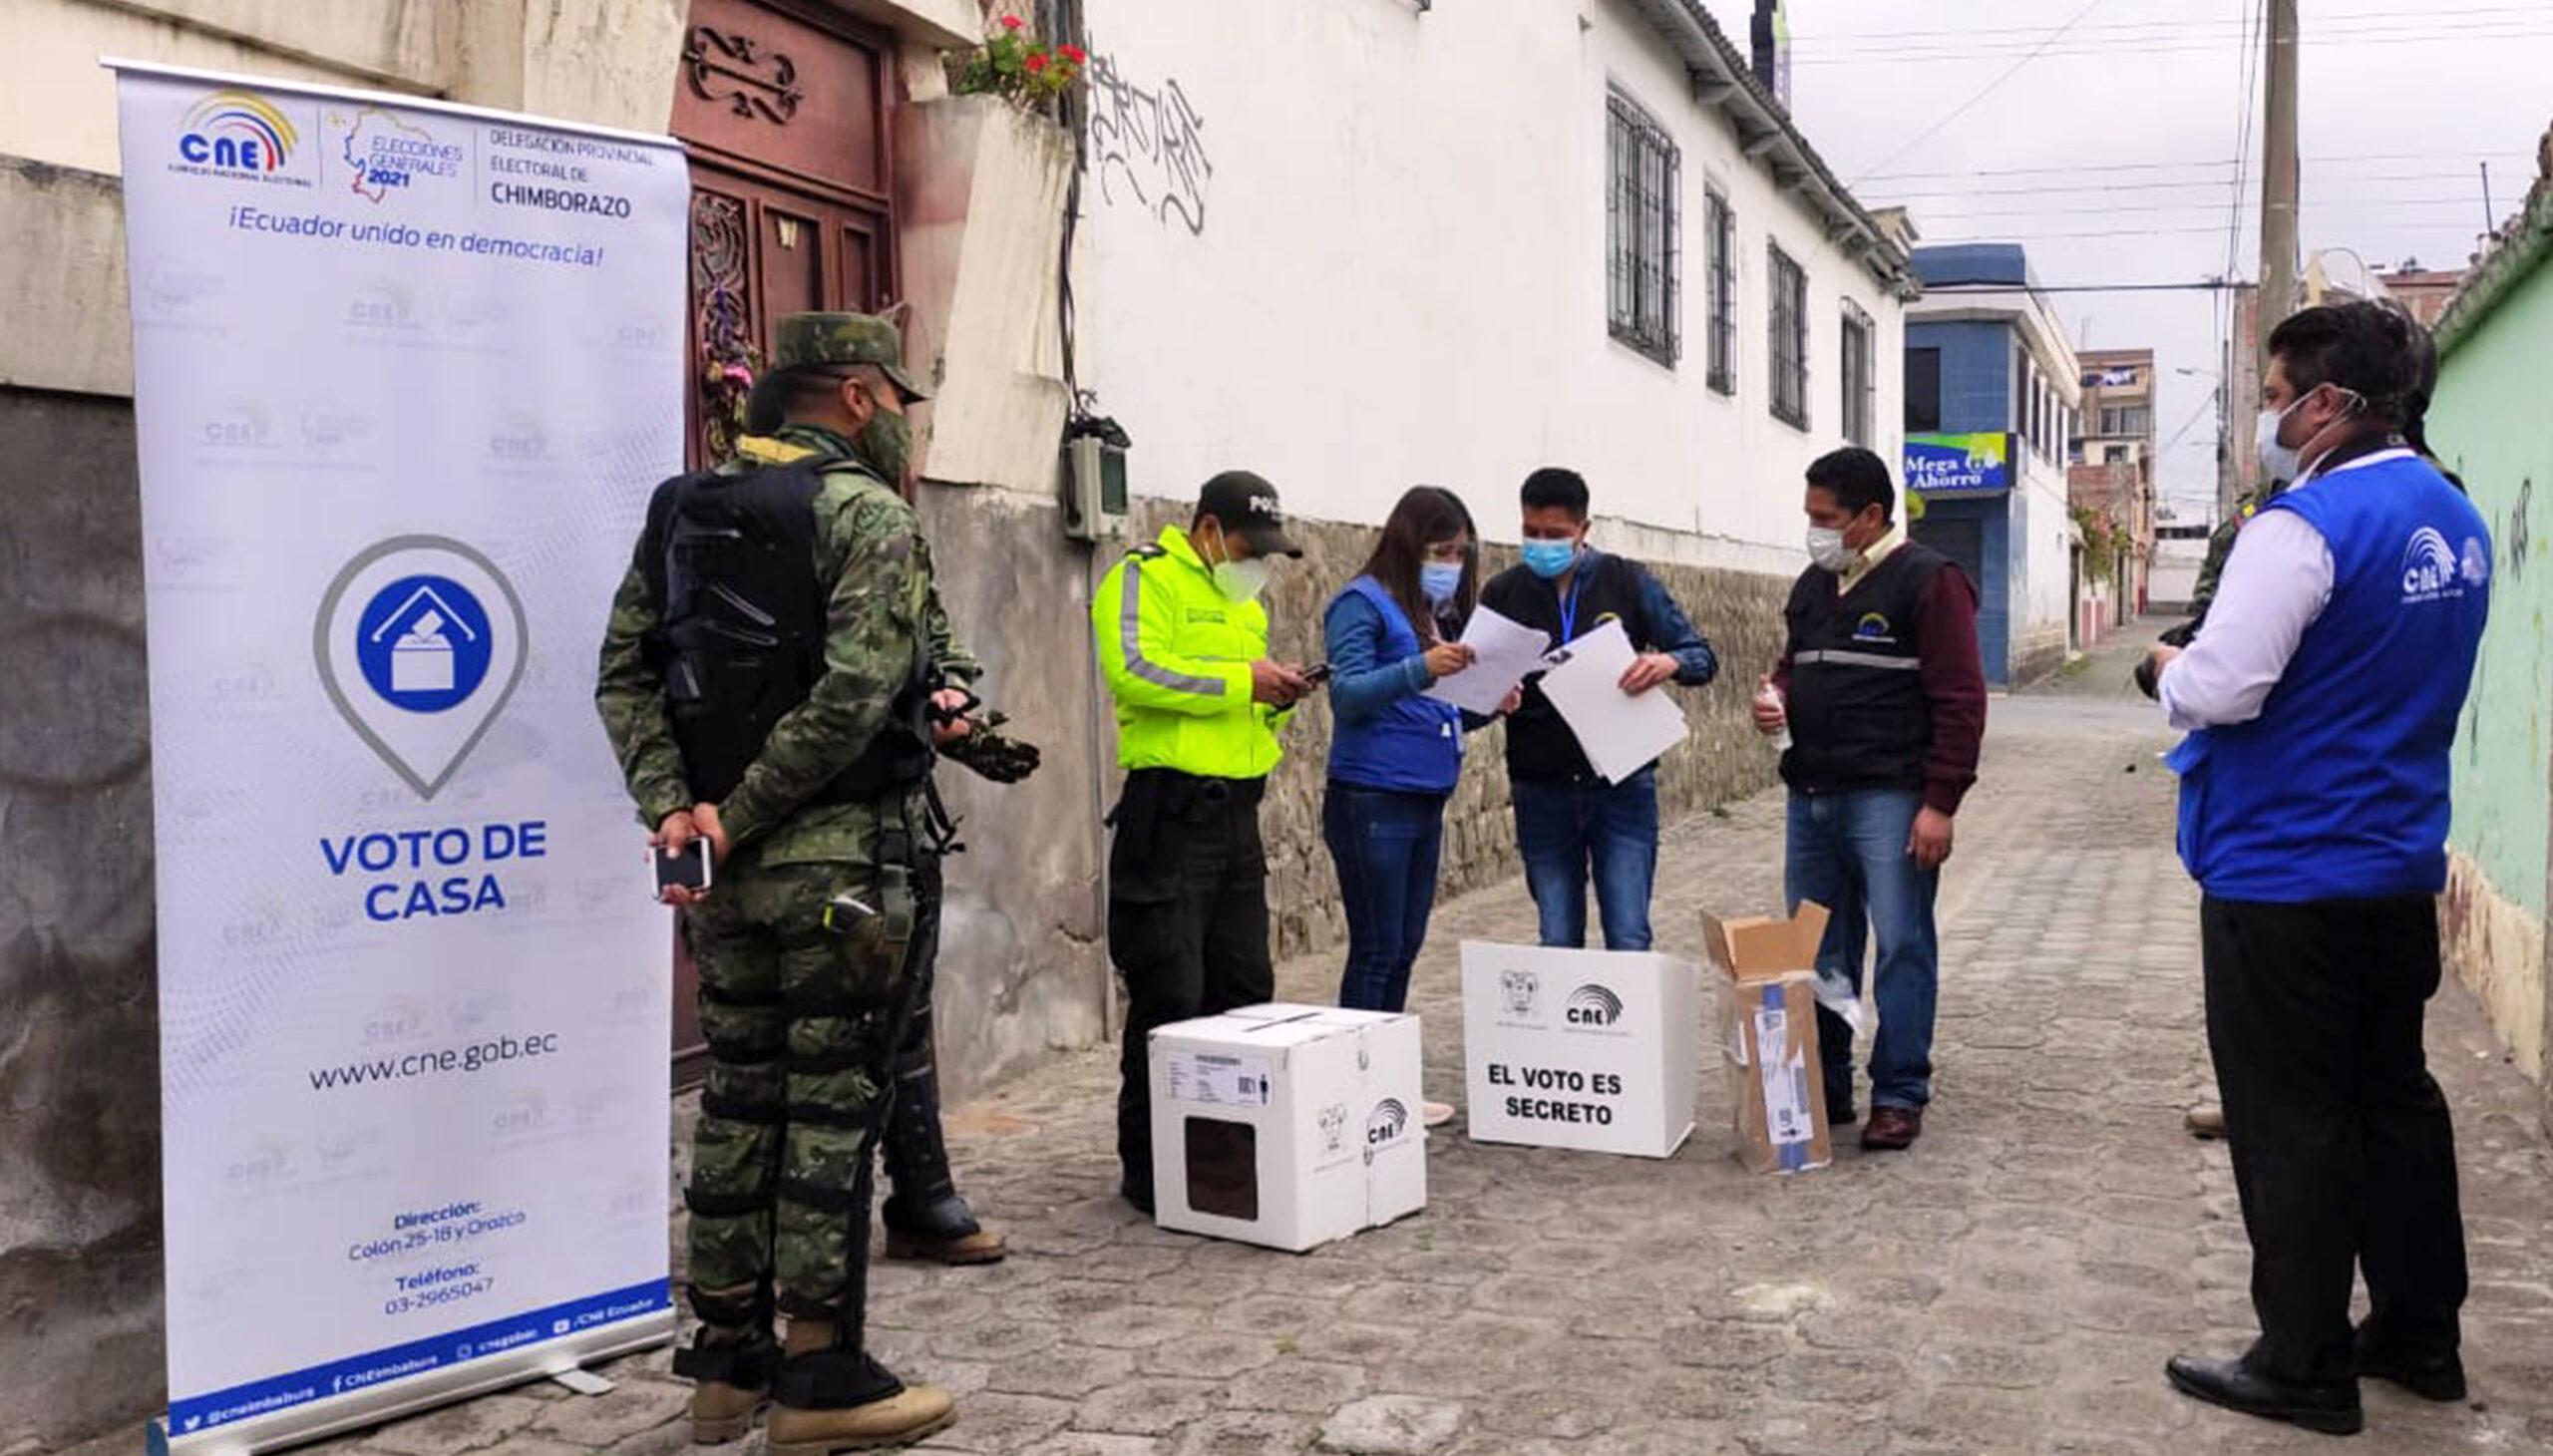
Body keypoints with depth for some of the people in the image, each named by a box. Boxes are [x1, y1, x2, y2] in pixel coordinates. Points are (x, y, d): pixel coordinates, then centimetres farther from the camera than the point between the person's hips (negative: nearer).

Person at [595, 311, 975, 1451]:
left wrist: (671, 804, -3)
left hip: (729, 869, 7)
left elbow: (624, 673, 5)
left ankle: (728, 1362, 23)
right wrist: (744, 817, -14)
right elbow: (853, 697, -21)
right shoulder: (868, 513, -10)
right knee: (833, 1111, 1)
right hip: (845, 861, -7)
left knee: (738, 1102, 14)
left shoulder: (682, 509, 11)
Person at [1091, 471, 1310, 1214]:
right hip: (1170, 812, -8)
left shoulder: (1243, 600, 21)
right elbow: (1134, 671, -23)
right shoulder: (1143, 579, -6)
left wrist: (1275, 699, 6)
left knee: (1245, 988, 11)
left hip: (1237, 812, 9)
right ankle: (1148, 1166, 5)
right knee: (1169, 998, -5)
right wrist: (1240, 679, -19)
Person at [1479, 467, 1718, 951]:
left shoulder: (1628, 582, 1)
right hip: (1541, 793, 1)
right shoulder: (1502, 594, 4)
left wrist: (1669, 662, -19)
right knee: (1558, 942, 7)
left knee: (1629, 941, -3)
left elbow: (1702, 657, 4)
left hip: (1621, 787, -1)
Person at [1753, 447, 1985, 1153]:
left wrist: (1939, 803, -16)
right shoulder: (1813, 584, 15)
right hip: (1811, 796, 7)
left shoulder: (1929, 581, -7)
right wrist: (1774, 694, 4)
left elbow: (1959, 699, -11)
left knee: (1902, 947, -2)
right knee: (1815, 952, 11)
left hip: (1887, 798, -7)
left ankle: (1900, 1095, 7)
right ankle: (1823, 1089, 21)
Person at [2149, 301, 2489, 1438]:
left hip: (2280, 876, -8)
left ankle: (2304, 1367, 11)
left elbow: (2218, 691, -24)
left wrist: (2169, 668, -2)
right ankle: (2419, 1332, 29)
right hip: (2401, 869, 8)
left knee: (2290, 1119, 2)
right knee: (2394, 1096, 18)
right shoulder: (2458, 523, 9)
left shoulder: (2304, 527, -19)